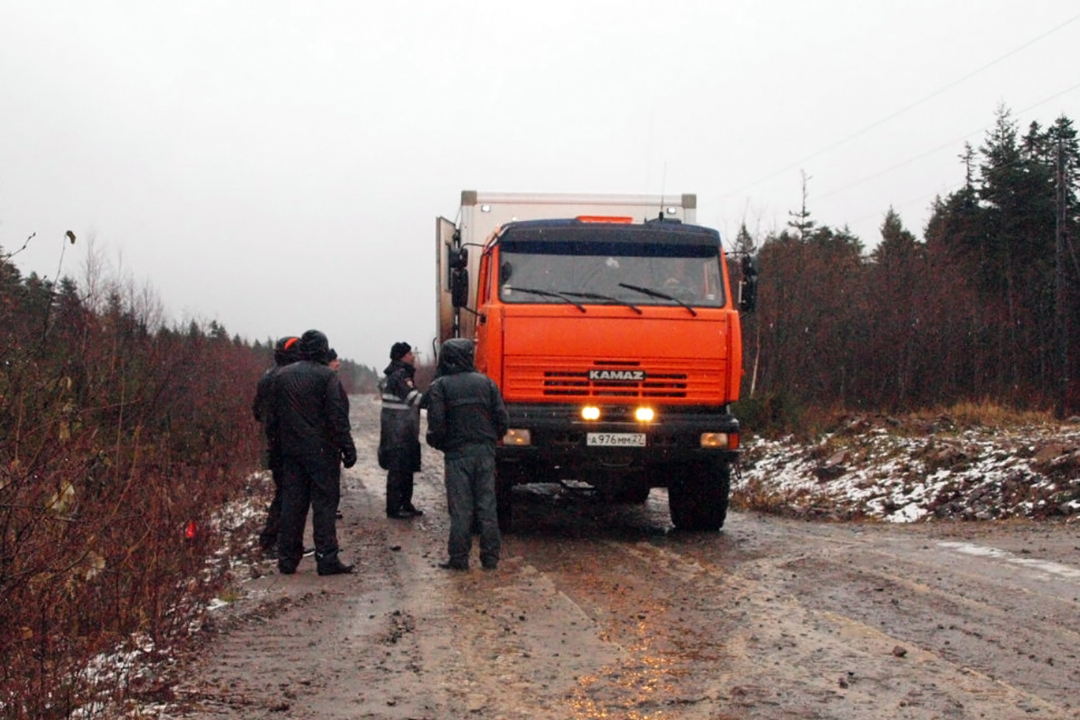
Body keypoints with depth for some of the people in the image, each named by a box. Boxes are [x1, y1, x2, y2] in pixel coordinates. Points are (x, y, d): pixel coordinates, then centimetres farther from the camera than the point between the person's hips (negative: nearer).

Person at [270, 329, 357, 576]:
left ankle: (287, 558, 13)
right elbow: (337, 417, -13)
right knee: (324, 503, -1)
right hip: (322, 451, -5)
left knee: (291, 503, 10)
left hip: (291, 451, 5)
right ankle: (327, 559, -3)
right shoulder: (326, 376, -10)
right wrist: (348, 448, -11)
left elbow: (275, 416, 14)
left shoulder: (281, 376, 9)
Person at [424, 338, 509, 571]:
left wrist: (435, 442, 10)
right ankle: (490, 557, 10)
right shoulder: (485, 382, 4)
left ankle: (459, 558, 4)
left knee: (460, 508, 1)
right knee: (487, 505, 7)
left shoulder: (439, 386, -5)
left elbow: (436, 423, -11)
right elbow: (503, 419, 2)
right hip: (485, 452, 3)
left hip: (457, 453, -3)